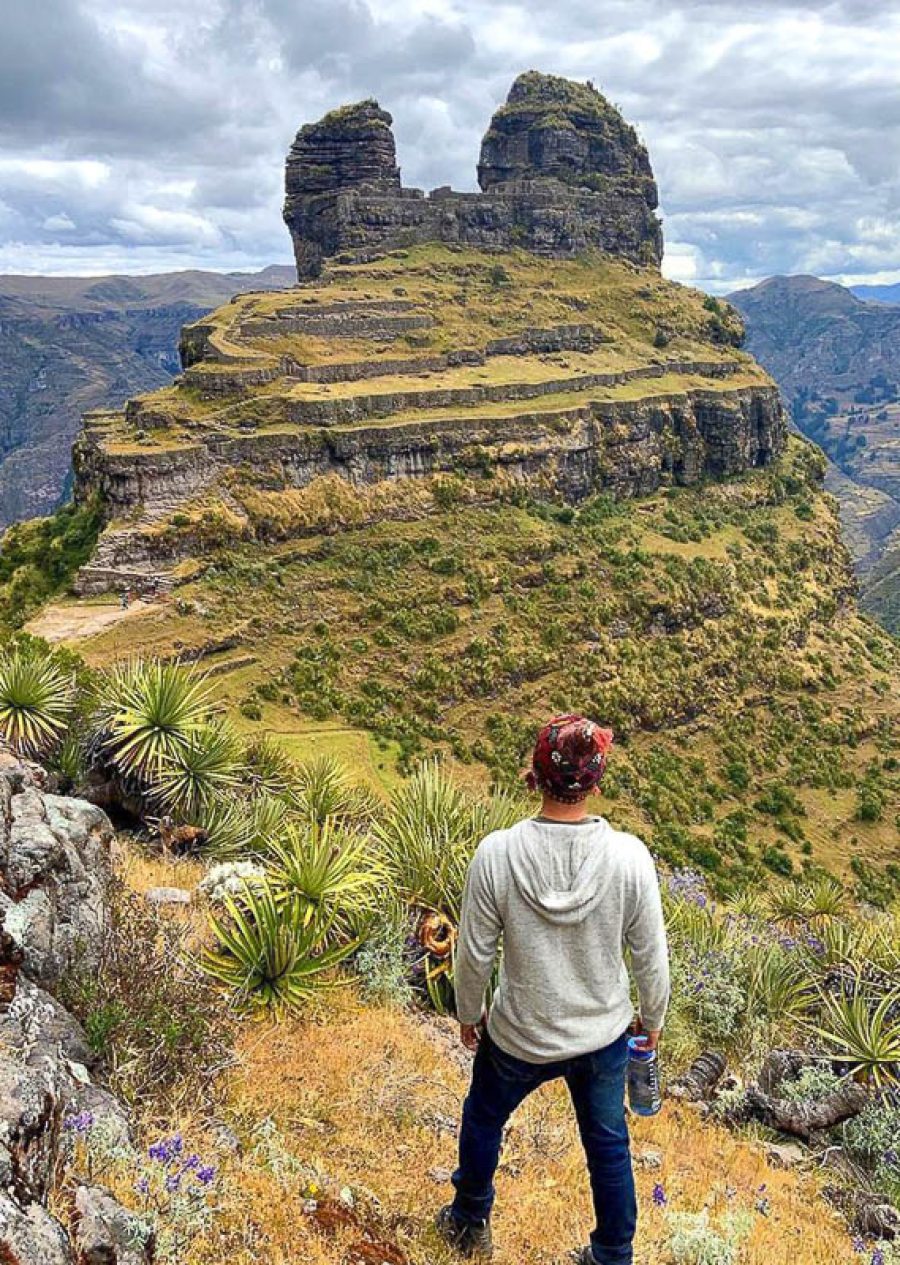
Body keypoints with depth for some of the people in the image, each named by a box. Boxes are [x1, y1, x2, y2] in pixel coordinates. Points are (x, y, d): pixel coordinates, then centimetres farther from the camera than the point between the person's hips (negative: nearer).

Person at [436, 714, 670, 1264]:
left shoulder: (496, 854, -26)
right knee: (608, 1142, 26)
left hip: (519, 1037, 0)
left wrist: (469, 1014, 6)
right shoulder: (629, 857, -23)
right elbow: (650, 956, -11)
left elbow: (475, 954, -14)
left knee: (483, 1120, 29)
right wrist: (652, 1019, 9)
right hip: (605, 1034, 1)